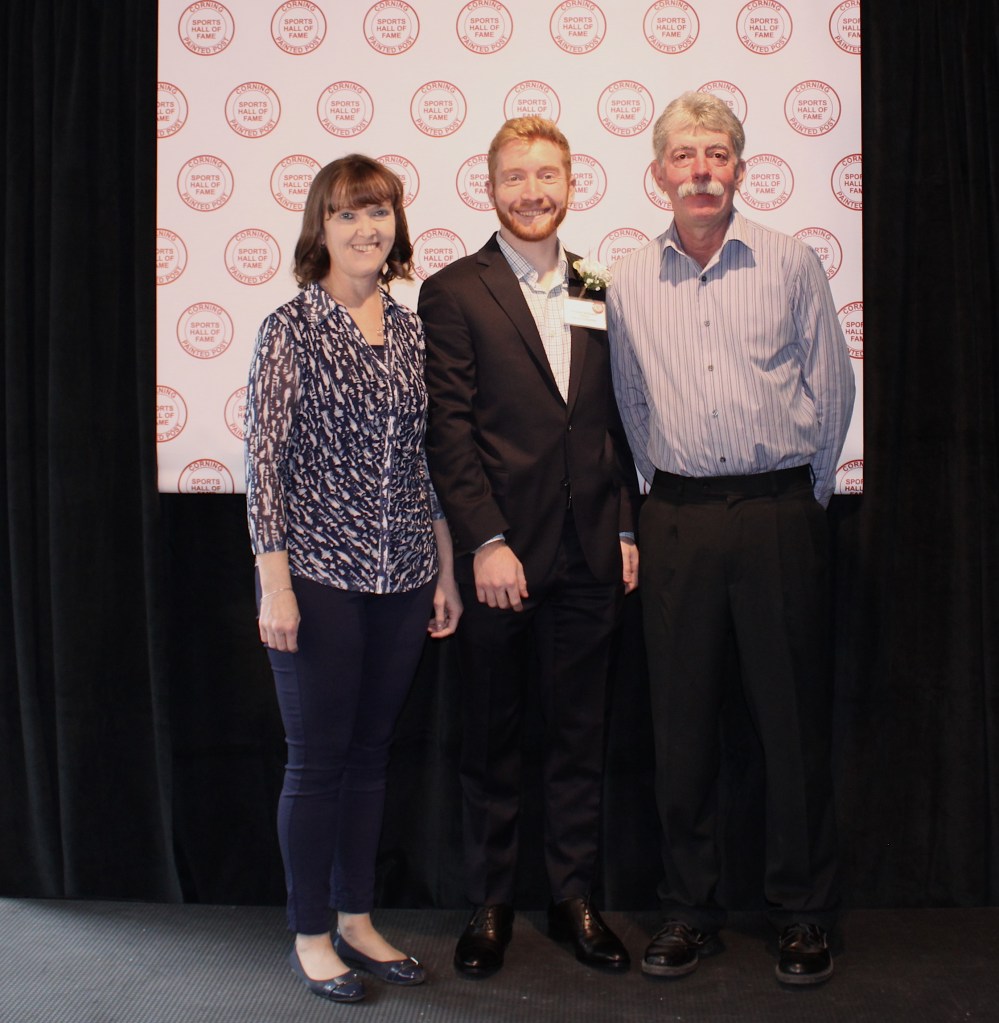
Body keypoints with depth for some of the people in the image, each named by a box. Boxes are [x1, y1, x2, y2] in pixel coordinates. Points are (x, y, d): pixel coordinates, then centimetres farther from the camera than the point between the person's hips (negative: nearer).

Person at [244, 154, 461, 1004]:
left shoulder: (411, 331, 9)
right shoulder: (291, 329, -6)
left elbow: (426, 460, 12)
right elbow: (263, 459, -9)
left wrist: (445, 570, 11)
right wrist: (274, 582, -13)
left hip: (403, 577, 5)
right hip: (319, 573, -5)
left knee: (371, 752, 14)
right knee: (317, 758, 5)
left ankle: (357, 920, 29)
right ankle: (310, 937, 21)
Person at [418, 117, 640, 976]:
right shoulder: (453, 293, -2)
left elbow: (618, 421, 12)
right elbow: (448, 429, -8)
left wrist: (625, 528, 6)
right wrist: (486, 543, -14)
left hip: (588, 557, 4)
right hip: (499, 557, -3)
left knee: (580, 736, 12)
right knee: (491, 740, 9)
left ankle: (575, 898, 26)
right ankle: (491, 904, 24)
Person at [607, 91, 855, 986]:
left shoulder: (789, 263, 1)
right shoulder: (630, 281, 6)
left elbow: (831, 386, 6)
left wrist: (802, 493, 8)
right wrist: (664, 492, 11)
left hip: (779, 512, -1)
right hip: (678, 517, 2)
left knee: (795, 717, 3)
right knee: (682, 719, 6)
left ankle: (804, 913, 19)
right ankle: (690, 910, 20)